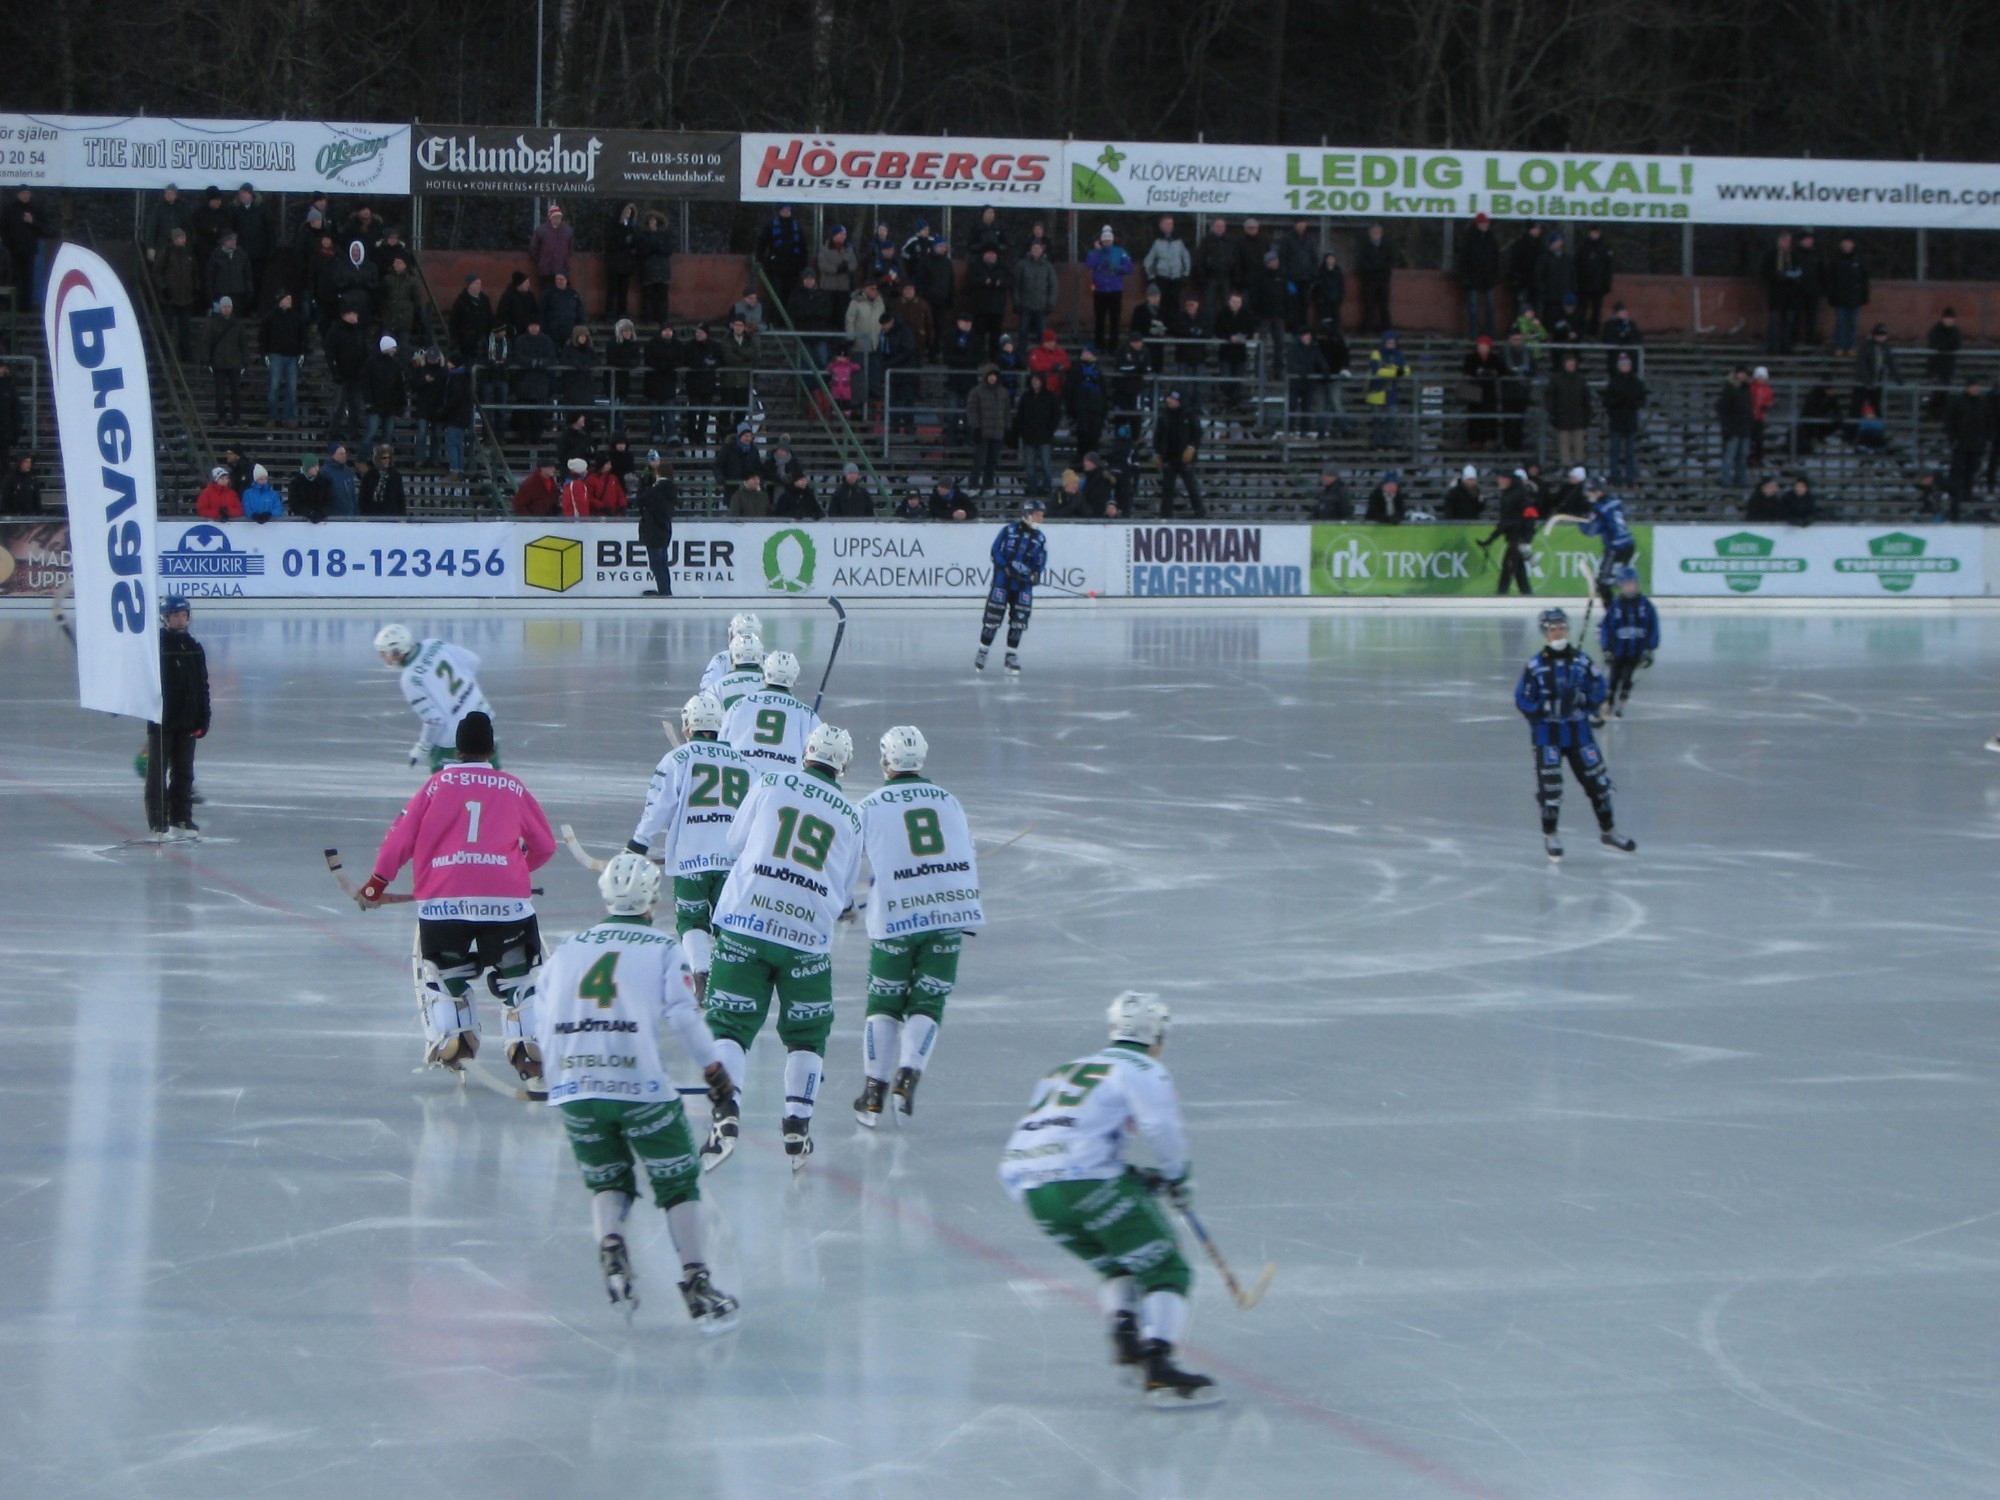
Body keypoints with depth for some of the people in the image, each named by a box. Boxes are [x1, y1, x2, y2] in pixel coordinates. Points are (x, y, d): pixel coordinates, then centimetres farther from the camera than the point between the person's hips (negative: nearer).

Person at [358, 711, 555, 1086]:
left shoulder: (438, 784, 9)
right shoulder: (512, 787, 11)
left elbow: (401, 837, 6)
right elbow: (544, 845, 20)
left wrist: (375, 885, 15)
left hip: (443, 901, 0)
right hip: (506, 899, 0)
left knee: (441, 971, 23)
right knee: (517, 978, 10)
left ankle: (450, 1039, 13)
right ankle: (527, 1048, -4)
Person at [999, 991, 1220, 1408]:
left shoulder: (1066, 1070, 30)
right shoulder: (1144, 1071, 6)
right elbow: (1162, 1127, -11)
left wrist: (1137, 1179, 25)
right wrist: (1176, 1178, 8)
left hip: (1026, 1185, 7)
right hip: (1085, 1182, -7)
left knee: (1118, 1260, 27)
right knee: (1166, 1270, -1)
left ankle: (1124, 1335, 7)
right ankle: (1158, 1367, -18)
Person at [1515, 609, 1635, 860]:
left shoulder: (1581, 661, 1)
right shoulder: (1534, 666, -7)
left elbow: (1599, 689, 4)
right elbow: (1522, 700, -6)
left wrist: (1584, 701, -16)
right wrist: (1547, 708, -20)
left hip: (1578, 731, 3)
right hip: (1547, 734, -3)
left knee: (1597, 780, 5)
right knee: (1549, 784, -8)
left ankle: (1608, 831, 21)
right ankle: (1549, 835, 11)